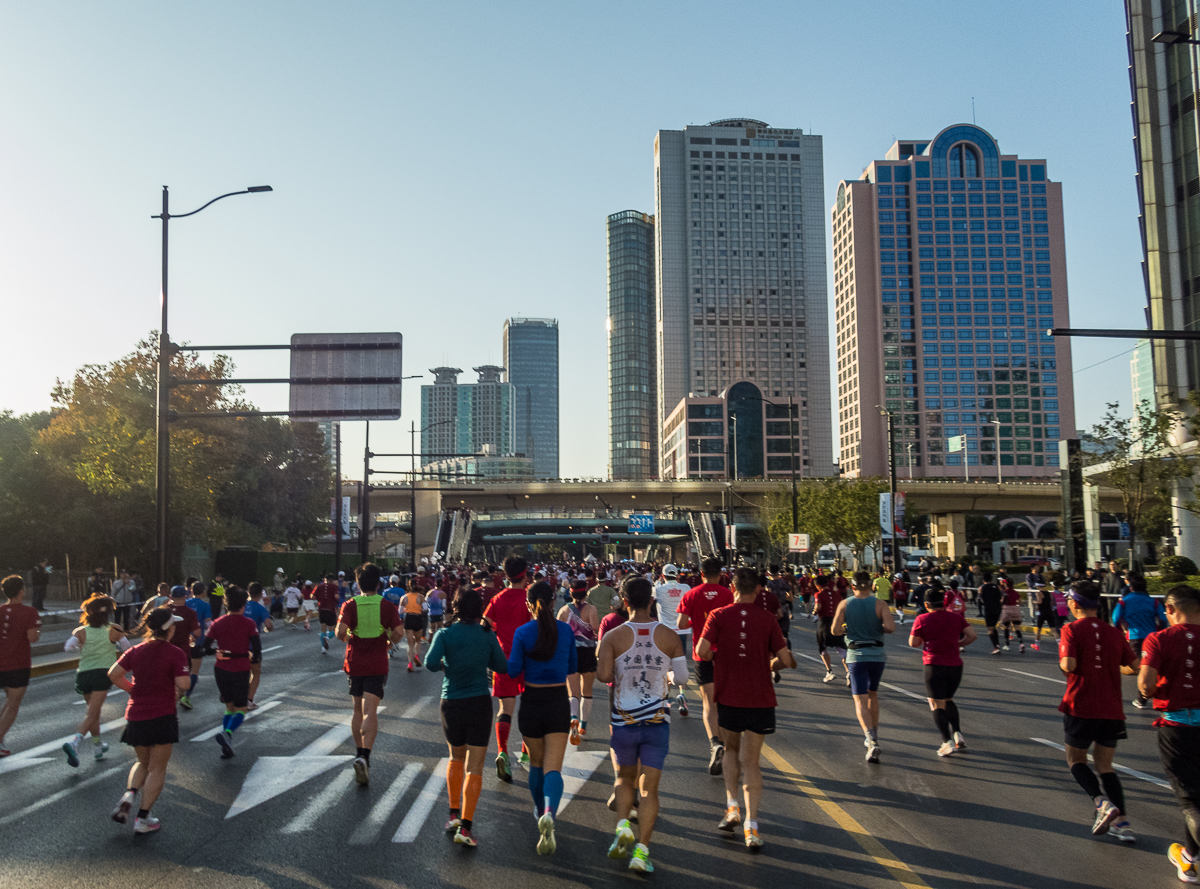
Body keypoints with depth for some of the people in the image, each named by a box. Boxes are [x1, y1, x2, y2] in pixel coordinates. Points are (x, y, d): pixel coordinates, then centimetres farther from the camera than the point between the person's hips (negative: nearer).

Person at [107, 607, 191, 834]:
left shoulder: (136, 651, 2)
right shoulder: (175, 654, -14)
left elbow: (113, 674, -1)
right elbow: (183, 684, -21)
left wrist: (133, 689, 11)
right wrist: (180, 684, 2)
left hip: (135, 715, 5)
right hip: (162, 716, -5)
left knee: (143, 762, 24)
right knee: (157, 769, 7)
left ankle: (129, 795, -1)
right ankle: (143, 819, 8)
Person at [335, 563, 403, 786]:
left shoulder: (350, 605, -5)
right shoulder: (387, 606, -4)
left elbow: (340, 632, -17)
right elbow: (397, 635, -8)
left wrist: (341, 636, 5)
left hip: (354, 664, 2)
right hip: (377, 665, -1)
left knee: (358, 710, 18)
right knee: (370, 712, -6)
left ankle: (360, 753, 27)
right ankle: (364, 756, -24)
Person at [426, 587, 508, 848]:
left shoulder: (445, 634, -5)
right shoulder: (487, 636, -2)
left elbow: (431, 663, -18)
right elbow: (502, 667, 5)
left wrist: (444, 665, 3)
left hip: (451, 704, 1)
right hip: (480, 703, -1)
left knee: (456, 758, 24)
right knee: (474, 767, 2)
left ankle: (454, 814, 21)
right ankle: (465, 827, -6)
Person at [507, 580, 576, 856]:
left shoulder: (522, 632, -9)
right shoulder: (566, 630, -2)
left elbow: (513, 670, -9)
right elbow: (572, 667, 8)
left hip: (531, 702, 0)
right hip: (558, 702, 0)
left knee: (536, 763, 21)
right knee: (553, 767, -4)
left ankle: (540, 811, 37)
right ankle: (549, 814, -29)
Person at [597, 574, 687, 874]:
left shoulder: (613, 636, -7)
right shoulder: (669, 636, -3)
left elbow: (603, 675, -17)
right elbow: (682, 676, -4)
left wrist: (618, 675, 4)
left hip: (623, 722, 0)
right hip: (657, 721, 0)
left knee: (624, 778, 22)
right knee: (649, 788, 6)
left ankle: (622, 827, 2)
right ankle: (641, 851, -1)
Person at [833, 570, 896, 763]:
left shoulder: (844, 604, -2)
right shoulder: (880, 604, -4)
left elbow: (835, 630, -7)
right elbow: (891, 627, -16)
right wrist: (880, 627, 4)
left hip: (856, 655, -2)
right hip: (877, 655, 2)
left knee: (860, 701, -3)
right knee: (873, 695, 24)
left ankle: (872, 742, -22)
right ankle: (873, 737, 33)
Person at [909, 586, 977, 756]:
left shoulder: (922, 619, -3)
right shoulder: (956, 617, 6)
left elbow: (913, 643, -3)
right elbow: (972, 635, 0)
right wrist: (958, 644, 14)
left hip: (934, 665, -4)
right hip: (955, 665, 4)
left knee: (937, 705, -1)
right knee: (948, 700, 23)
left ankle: (948, 741, -13)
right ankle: (957, 733, 9)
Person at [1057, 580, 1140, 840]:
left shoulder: (1071, 629, -10)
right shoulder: (1114, 633, 5)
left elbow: (1069, 665, -22)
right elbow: (1134, 667, 7)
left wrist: (1062, 662, 0)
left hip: (1081, 708, -4)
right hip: (1112, 710, 5)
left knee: (1076, 760, 13)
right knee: (1105, 766, 15)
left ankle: (1102, 803, -10)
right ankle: (1122, 823, 6)